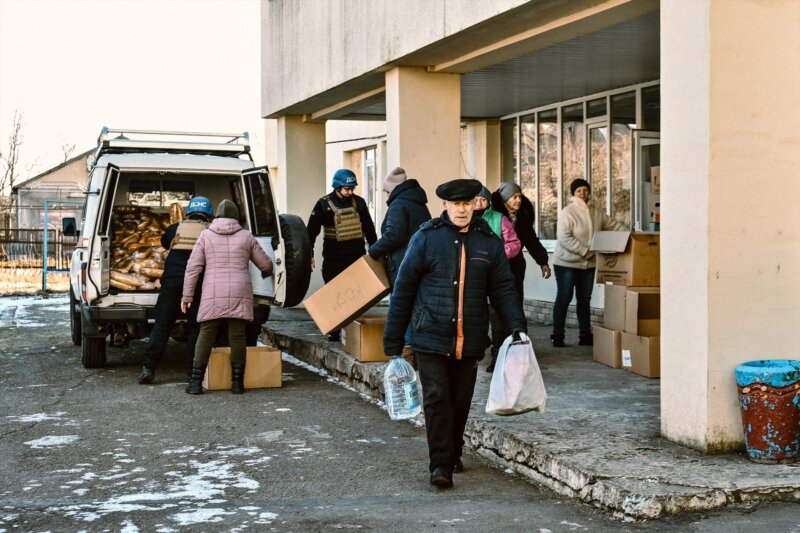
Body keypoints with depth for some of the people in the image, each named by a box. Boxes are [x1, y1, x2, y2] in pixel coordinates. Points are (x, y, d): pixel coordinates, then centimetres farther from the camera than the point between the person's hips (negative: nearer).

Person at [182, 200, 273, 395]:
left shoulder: (206, 236, 7)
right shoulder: (246, 236, 10)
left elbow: (193, 267, 2)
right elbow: (265, 264, 15)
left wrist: (187, 295, 7)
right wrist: (266, 273, 39)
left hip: (213, 295, -1)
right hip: (239, 294, 1)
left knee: (206, 336, 2)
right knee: (237, 337, 4)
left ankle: (196, 382, -1)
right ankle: (237, 383, 4)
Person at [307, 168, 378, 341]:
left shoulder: (358, 202, 6)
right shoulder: (324, 204, -3)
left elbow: (369, 228, 17)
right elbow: (312, 230, 1)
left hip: (356, 256, 2)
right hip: (334, 258, -2)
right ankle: (334, 332, 6)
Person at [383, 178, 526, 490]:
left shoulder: (488, 242, 6)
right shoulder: (426, 238, -2)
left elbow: (503, 289, 7)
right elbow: (403, 290, 1)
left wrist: (517, 324, -10)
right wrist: (393, 341, 0)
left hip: (470, 341, 3)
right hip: (432, 338, -3)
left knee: (460, 402, 12)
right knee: (437, 400, -8)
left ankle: (453, 455, 31)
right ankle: (440, 465, -5)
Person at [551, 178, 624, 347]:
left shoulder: (596, 213, 7)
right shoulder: (567, 212, -12)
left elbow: (614, 225, 16)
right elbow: (564, 238, -20)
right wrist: (585, 251, -22)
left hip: (588, 264, 6)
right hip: (567, 263, -6)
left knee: (584, 300, 11)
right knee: (564, 298, -2)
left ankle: (585, 335, 18)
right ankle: (557, 335, 4)